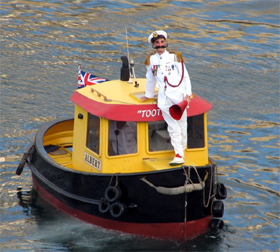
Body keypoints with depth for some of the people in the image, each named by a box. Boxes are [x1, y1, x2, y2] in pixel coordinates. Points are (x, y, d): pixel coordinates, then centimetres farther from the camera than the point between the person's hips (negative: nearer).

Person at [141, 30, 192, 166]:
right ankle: (179, 154, -3)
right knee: (173, 127, -2)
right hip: (164, 97, 1)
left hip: (178, 94, -1)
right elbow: (150, 79, 24)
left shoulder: (175, 57, 6)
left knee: (181, 123, 4)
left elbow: (185, 76, 5)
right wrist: (148, 95, 31)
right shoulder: (151, 60, 11)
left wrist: (187, 94, -4)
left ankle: (182, 148, 21)